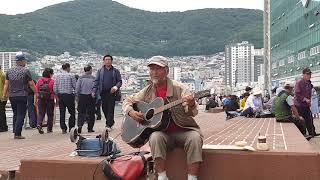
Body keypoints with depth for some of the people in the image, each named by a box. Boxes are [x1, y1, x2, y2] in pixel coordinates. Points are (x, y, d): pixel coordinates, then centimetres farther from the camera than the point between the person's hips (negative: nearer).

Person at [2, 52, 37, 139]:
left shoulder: (9, 71, 9)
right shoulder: (25, 71, -6)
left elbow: (6, 84, 8)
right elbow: (31, 84, -4)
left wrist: (4, 94, 12)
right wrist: (36, 92, 7)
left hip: (12, 96, 5)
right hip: (22, 96, -5)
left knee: (15, 114, 17)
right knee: (21, 115, -2)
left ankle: (15, 132, 18)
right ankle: (17, 134, -5)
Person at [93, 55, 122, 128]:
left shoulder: (115, 71, 8)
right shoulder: (100, 71, 11)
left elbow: (120, 81, 6)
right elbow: (96, 81, 7)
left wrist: (116, 87, -16)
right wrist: (94, 91, -5)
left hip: (112, 92, -2)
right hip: (103, 92, 2)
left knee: (110, 109, -7)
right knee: (104, 108, 6)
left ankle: (109, 124, -5)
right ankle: (111, 121, 25)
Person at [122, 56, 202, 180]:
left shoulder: (178, 88, -3)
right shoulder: (147, 92, 7)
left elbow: (193, 112, -13)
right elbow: (127, 101, 18)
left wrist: (191, 105, -37)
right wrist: (131, 112, -5)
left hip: (183, 131, -1)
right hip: (162, 131, 2)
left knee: (195, 137, -32)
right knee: (155, 136, -31)